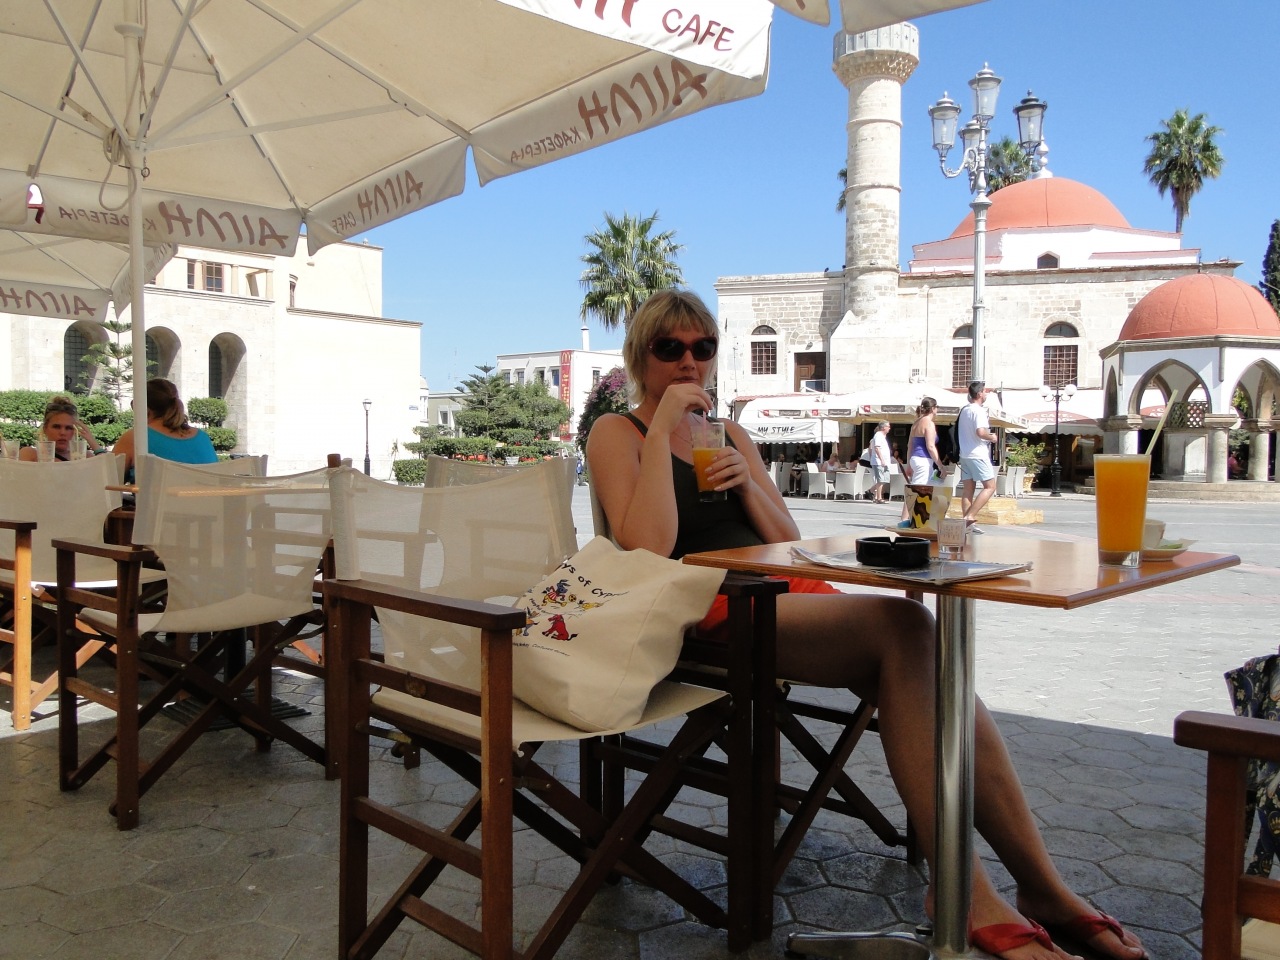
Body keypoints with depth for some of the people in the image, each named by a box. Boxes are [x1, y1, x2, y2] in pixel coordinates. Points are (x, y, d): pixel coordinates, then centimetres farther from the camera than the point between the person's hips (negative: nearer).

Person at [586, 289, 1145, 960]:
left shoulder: (731, 435, 24)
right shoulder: (616, 433, 5)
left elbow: (788, 544, 18)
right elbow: (648, 547, -13)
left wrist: (746, 484, 0)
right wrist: (663, 425, -12)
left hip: (784, 595, 6)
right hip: (706, 615, -6)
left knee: (927, 664, -22)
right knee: (903, 626, -29)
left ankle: (1040, 884, -16)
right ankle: (966, 897, -25)